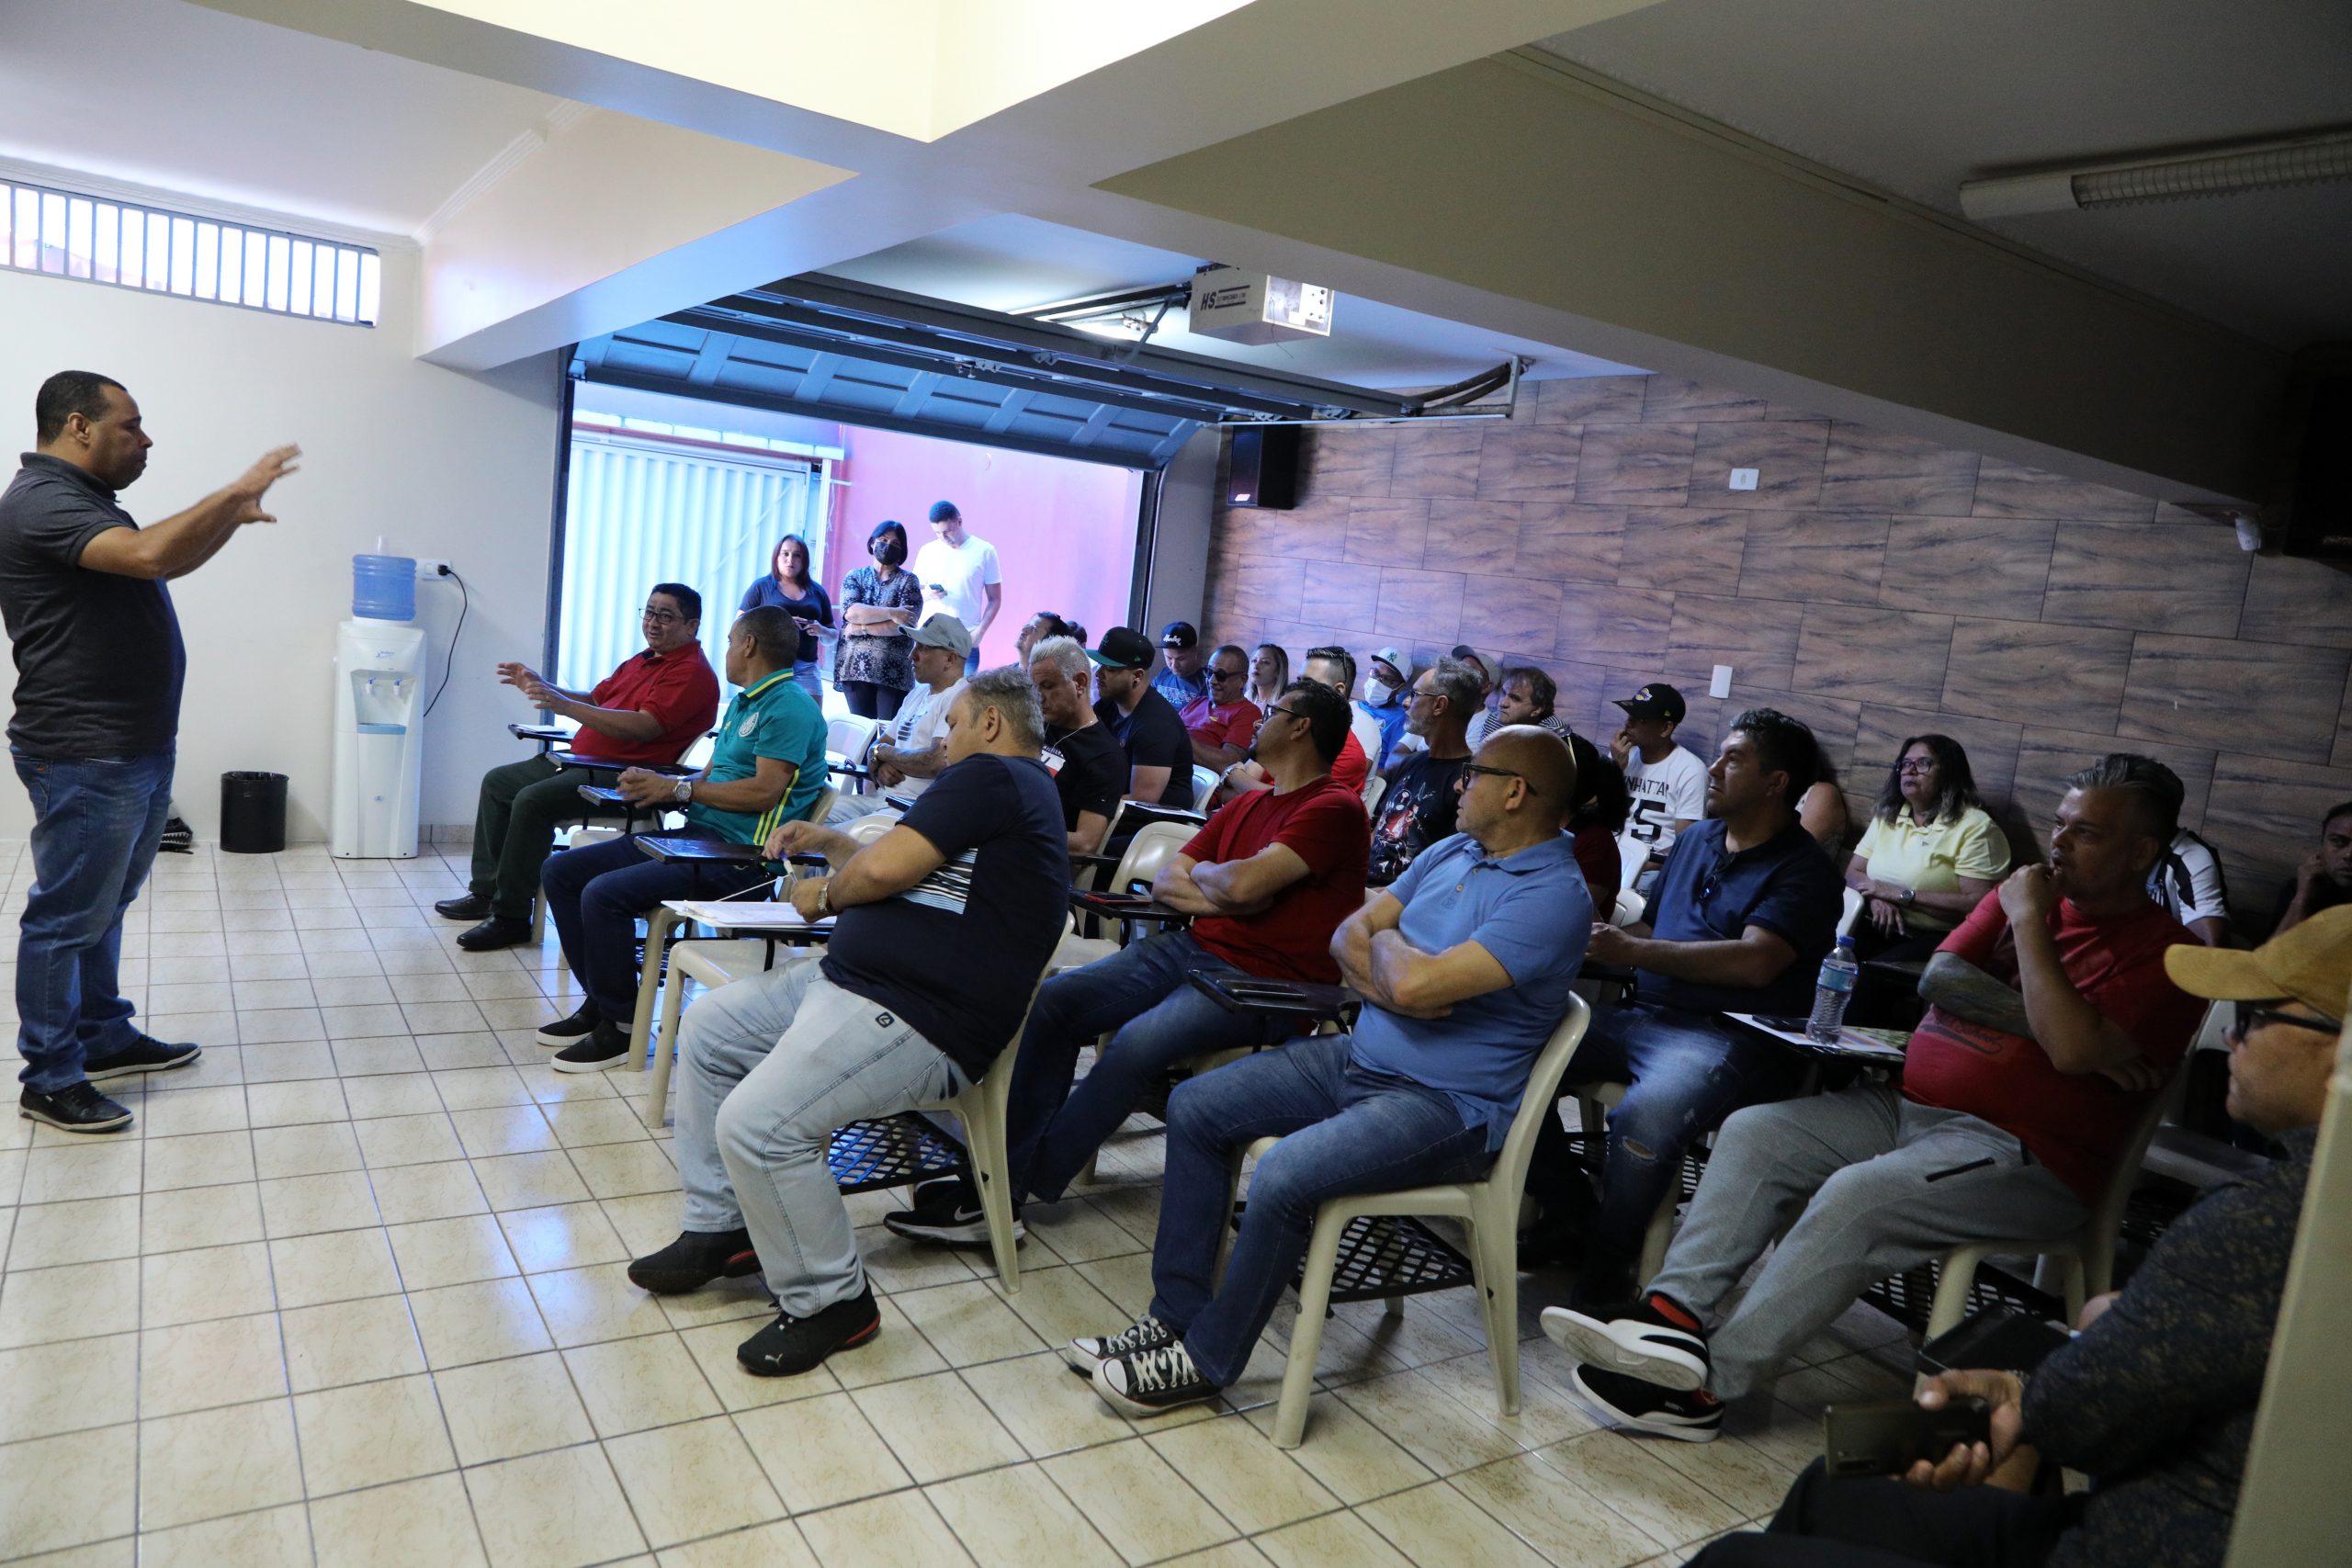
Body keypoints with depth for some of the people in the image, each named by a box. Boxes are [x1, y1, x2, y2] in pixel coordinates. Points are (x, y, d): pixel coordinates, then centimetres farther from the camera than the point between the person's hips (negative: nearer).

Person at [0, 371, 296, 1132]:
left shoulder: (82, 501, 16)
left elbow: (166, 564, 28)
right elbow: (148, 554, -31)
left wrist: (231, 517, 14)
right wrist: (237, 491, -23)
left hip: (134, 749, 10)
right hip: (84, 758, -10)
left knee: (105, 905, 18)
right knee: (67, 916, -1)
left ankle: (103, 1037, 29)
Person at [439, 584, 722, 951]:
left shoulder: (692, 672, -14)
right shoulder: (643, 660, 20)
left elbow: (646, 727, -27)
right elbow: (595, 701, 24)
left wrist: (564, 705, -29)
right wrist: (541, 687, 8)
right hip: (584, 762, 11)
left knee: (532, 800, -27)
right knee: (497, 782, 15)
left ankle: (512, 917, -16)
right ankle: (485, 892, 19)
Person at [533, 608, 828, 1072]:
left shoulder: (789, 706, -11)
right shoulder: (742, 703, 23)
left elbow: (765, 791, -20)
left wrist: (677, 788, -12)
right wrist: (656, 788, 1)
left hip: (738, 857, -11)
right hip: (693, 836, 11)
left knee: (605, 893, -26)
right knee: (560, 872, 6)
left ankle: (619, 1025, -9)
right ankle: (599, 1001, 10)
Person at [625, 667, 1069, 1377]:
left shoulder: (991, 777, -12)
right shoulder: (1008, 788, 21)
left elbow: (884, 869, -17)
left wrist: (827, 893, 1)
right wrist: (831, 843, 21)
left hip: (917, 1021, -12)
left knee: (755, 1124, -25)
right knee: (707, 1028, 16)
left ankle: (831, 1300, -4)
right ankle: (721, 1228, 22)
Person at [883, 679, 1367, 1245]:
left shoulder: (1334, 809, -8)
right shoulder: (1247, 805, 20)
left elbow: (1244, 883, -22)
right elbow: (1164, 882, 14)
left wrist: (1199, 875, 1)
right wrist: (1220, 895, -6)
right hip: (1190, 948, 9)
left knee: (1138, 1041, -31)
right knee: (1054, 1002, -9)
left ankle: (1009, 1195, -20)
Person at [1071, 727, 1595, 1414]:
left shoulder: (1555, 895, -19)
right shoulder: (1451, 852, 10)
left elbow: (1419, 983, -30)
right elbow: (1348, 935, 8)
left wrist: (1386, 942, -7)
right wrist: (1387, 982, -13)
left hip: (1447, 1105, -9)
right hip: (1359, 1056, 9)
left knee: (1283, 1175, -29)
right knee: (1194, 1107, 1)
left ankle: (1207, 1362, -6)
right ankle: (1176, 1315, 10)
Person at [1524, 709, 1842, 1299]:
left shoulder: (1802, 869, -5)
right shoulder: (1695, 840, 19)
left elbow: (1754, 962, -20)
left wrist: (1630, 951, -19)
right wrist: (1597, 937, 1)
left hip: (1731, 1037, -8)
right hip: (1642, 1017, 8)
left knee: (1647, 1114, -37)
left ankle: (1608, 1260, -12)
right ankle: (1569, 1215, 2)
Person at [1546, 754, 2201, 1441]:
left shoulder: (2161, 950, -6)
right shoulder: (2022, 895, 17)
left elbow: (2072, 1046, -22)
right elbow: (1940, 977, 2)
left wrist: (2030, 923, -14)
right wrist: (2062, 1024, -9)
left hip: (2023, 1153, -8)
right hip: (1908, 1103, 8)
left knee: (1856, 1197, -29)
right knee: (1754, 1132, -7)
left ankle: (1704, 1384, -23)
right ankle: (1676, 1313, -16)